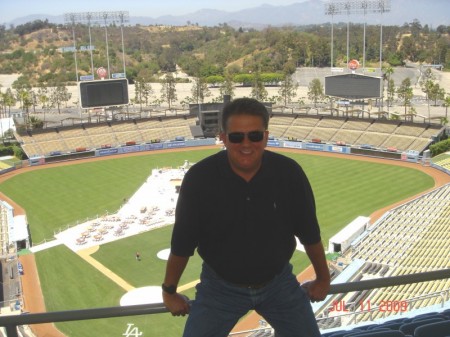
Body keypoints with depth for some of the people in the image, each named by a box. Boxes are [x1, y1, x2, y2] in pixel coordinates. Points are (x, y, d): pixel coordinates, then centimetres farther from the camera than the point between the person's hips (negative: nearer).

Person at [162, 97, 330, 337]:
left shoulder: (289, 173, -17)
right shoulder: (199, 178, -21)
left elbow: (309, 233, -2)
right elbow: (182, 242, -9)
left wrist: (323, 278, 10)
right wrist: (169, 291, 1)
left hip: (278, 283, 2)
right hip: (220, 286, -1)